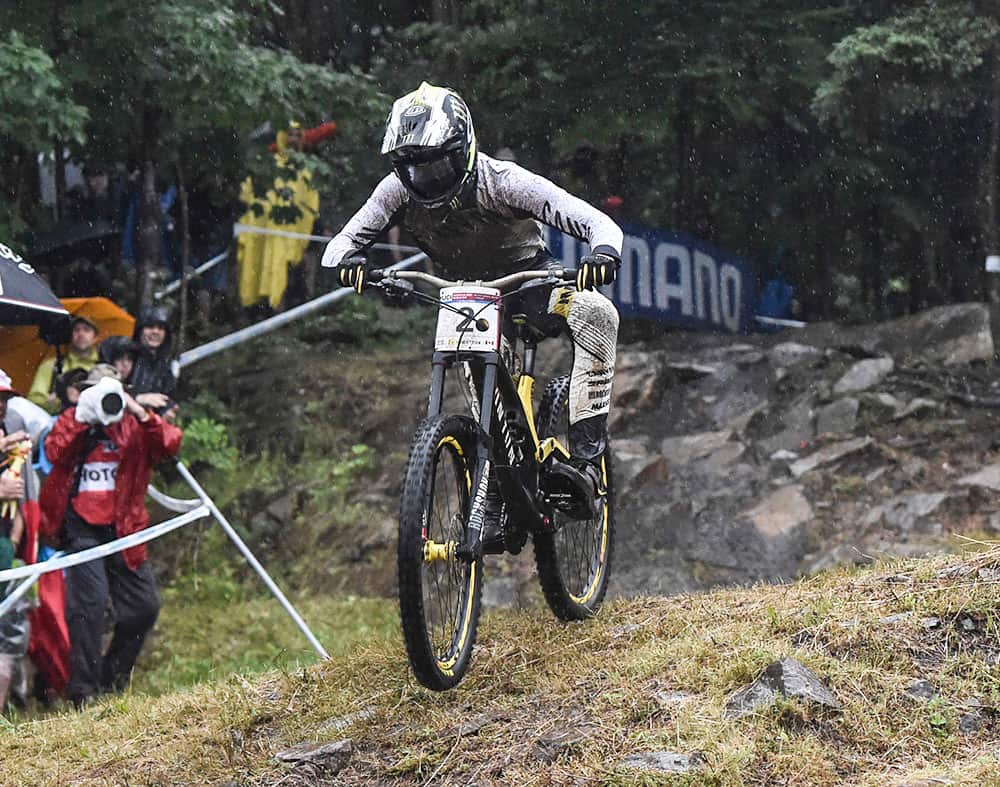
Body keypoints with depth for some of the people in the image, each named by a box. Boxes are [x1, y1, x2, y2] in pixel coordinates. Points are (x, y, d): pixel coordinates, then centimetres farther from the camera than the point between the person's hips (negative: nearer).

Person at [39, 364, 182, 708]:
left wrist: (141, 414, -19)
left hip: (121, 528, 4)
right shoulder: (71, 421, 4)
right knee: (91, 600, -18)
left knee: (145, 605, 4)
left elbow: (170, 445, -10)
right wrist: (82, 418, -19)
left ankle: (111, 680, 22)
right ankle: (83, 691, -12)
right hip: (82, 528, -4)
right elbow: (54, 452, -17)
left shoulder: (134, 427, 8)